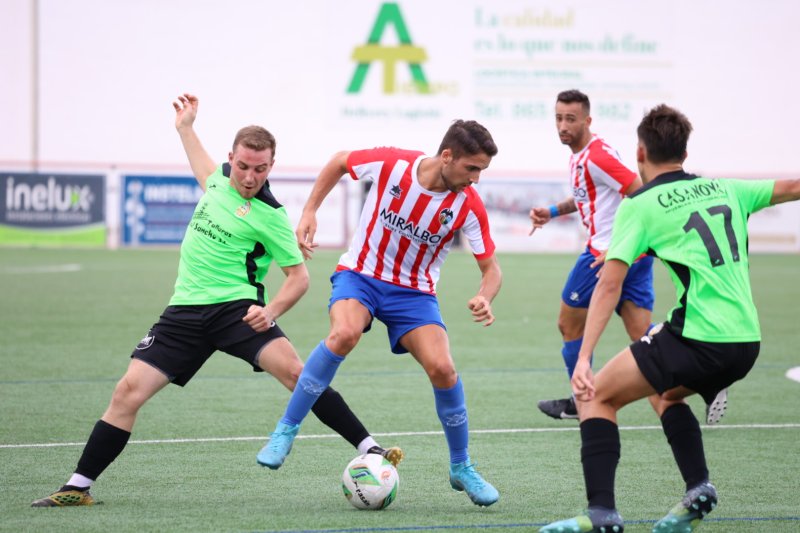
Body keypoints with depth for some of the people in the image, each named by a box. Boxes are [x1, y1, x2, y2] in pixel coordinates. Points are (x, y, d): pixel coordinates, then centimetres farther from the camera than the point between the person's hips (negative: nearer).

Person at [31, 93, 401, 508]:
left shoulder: (269, 216, -9)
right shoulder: (221, 179, 9)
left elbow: (299, 276, -4)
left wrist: (270, 311, -20)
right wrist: (185, 127, 42)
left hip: (237, 309, -5)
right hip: (186, 309, 5)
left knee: (293, 370, -29)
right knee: (129, 390, -5)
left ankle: (368, 450, -25)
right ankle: (78, 487, 2)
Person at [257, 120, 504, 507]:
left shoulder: (468, 205, -15)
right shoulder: (392, 164, -19)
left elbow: (491, 268, -6)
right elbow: (339, 162, 2)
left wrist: (484, 298, -28)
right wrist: (309, 213, -3)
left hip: (414, 292, 2)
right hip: (360, 274, -2)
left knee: (442, 368, -19)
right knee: (345, 333, -34)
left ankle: (461, 468, 4)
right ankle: (285, 432, -21)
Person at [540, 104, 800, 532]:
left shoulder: (641, 205, 0)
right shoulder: (725, 189, 15)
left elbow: (610, 283, -8)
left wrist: (584, 359, -13)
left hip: (697, 337, -7)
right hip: (746, 341, 7)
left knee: (596, 396, 6)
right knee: (664, 394, 33)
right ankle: (698, 489, 15)